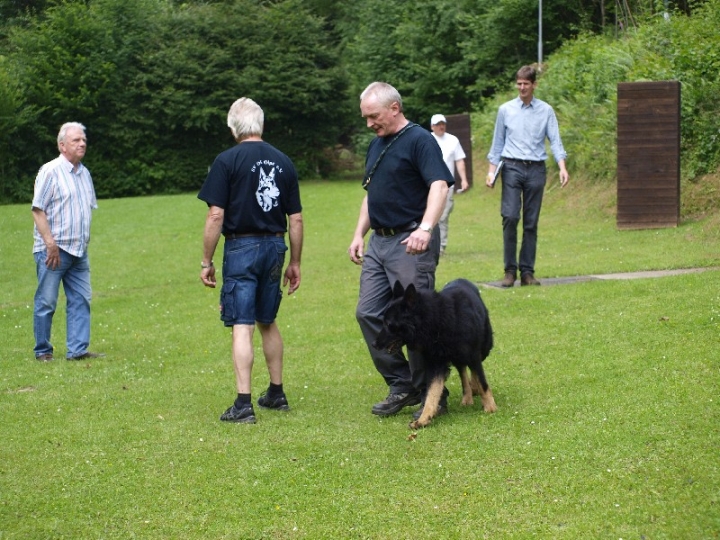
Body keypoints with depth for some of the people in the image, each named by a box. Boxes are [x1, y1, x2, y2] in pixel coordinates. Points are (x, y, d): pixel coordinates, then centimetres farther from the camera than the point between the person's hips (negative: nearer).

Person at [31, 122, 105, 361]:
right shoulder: (50, 171, -8)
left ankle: (78, 349, 7)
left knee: (81, 300, 3)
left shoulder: (84, 173, 14)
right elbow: (38, 210, -12)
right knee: (46, 303, -1)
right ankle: (43, 351, 8)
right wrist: (50, 244, -18)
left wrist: (84, 241, 15)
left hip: (78, 251, 7)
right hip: (53, 250, -7)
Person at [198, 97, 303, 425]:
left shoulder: (227, 161, -8)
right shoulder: (283, 162, 7)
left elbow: (216, 216, -11)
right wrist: (295, 262, 17)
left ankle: (243, 404, -9)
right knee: (268, 323, 19)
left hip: (241, 248, -5)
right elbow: (295, 219, 9)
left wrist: (206, 262, -4)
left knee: (242, 327, -5)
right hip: (274, 248, 5)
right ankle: (276, 394, 25)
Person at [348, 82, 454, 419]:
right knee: (368, 313, 4)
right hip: (378, 241, 9)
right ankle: (401, 386, 14)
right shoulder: (376, 146, 17)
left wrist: (425, 228, -38)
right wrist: (359, 234, 16)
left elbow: (439, 185, -24)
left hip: (410, 243, -9)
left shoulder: (419, 140, -11)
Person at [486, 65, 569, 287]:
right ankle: (510, 270, -7)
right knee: (510, 217, -13)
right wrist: (491, 170, 4)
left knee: (531, 223, 2)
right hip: (512, 168, -1)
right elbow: (497, 143, 11)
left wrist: (562, 167, -12)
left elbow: (555, 141, 2)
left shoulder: (546, 111, 6)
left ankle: (527, 271, 6)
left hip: (536, 169, 1)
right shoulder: (505, 110, 7)